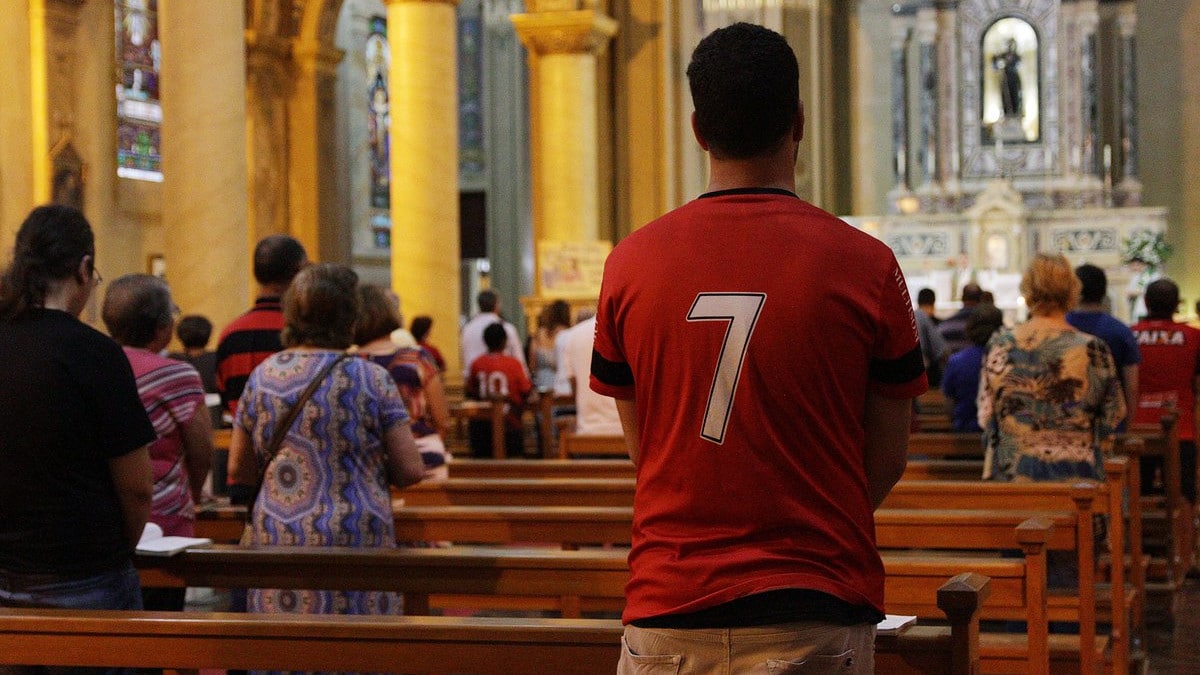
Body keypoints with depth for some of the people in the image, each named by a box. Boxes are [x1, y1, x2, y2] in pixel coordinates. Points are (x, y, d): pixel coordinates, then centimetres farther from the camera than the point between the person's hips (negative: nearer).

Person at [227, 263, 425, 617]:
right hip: (356, 544, -3)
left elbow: (238, 471, 13)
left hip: (276, 541, 3)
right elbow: (411, 470, -3)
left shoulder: (261, 377, 6)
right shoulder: (372, 378, -3)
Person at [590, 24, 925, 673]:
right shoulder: (865, 265, -6)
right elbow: (888, 457, 2)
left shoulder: (630, 262, 0)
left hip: (667, 607, 2)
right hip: (814, 611, -2)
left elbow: (640, 443, 10)